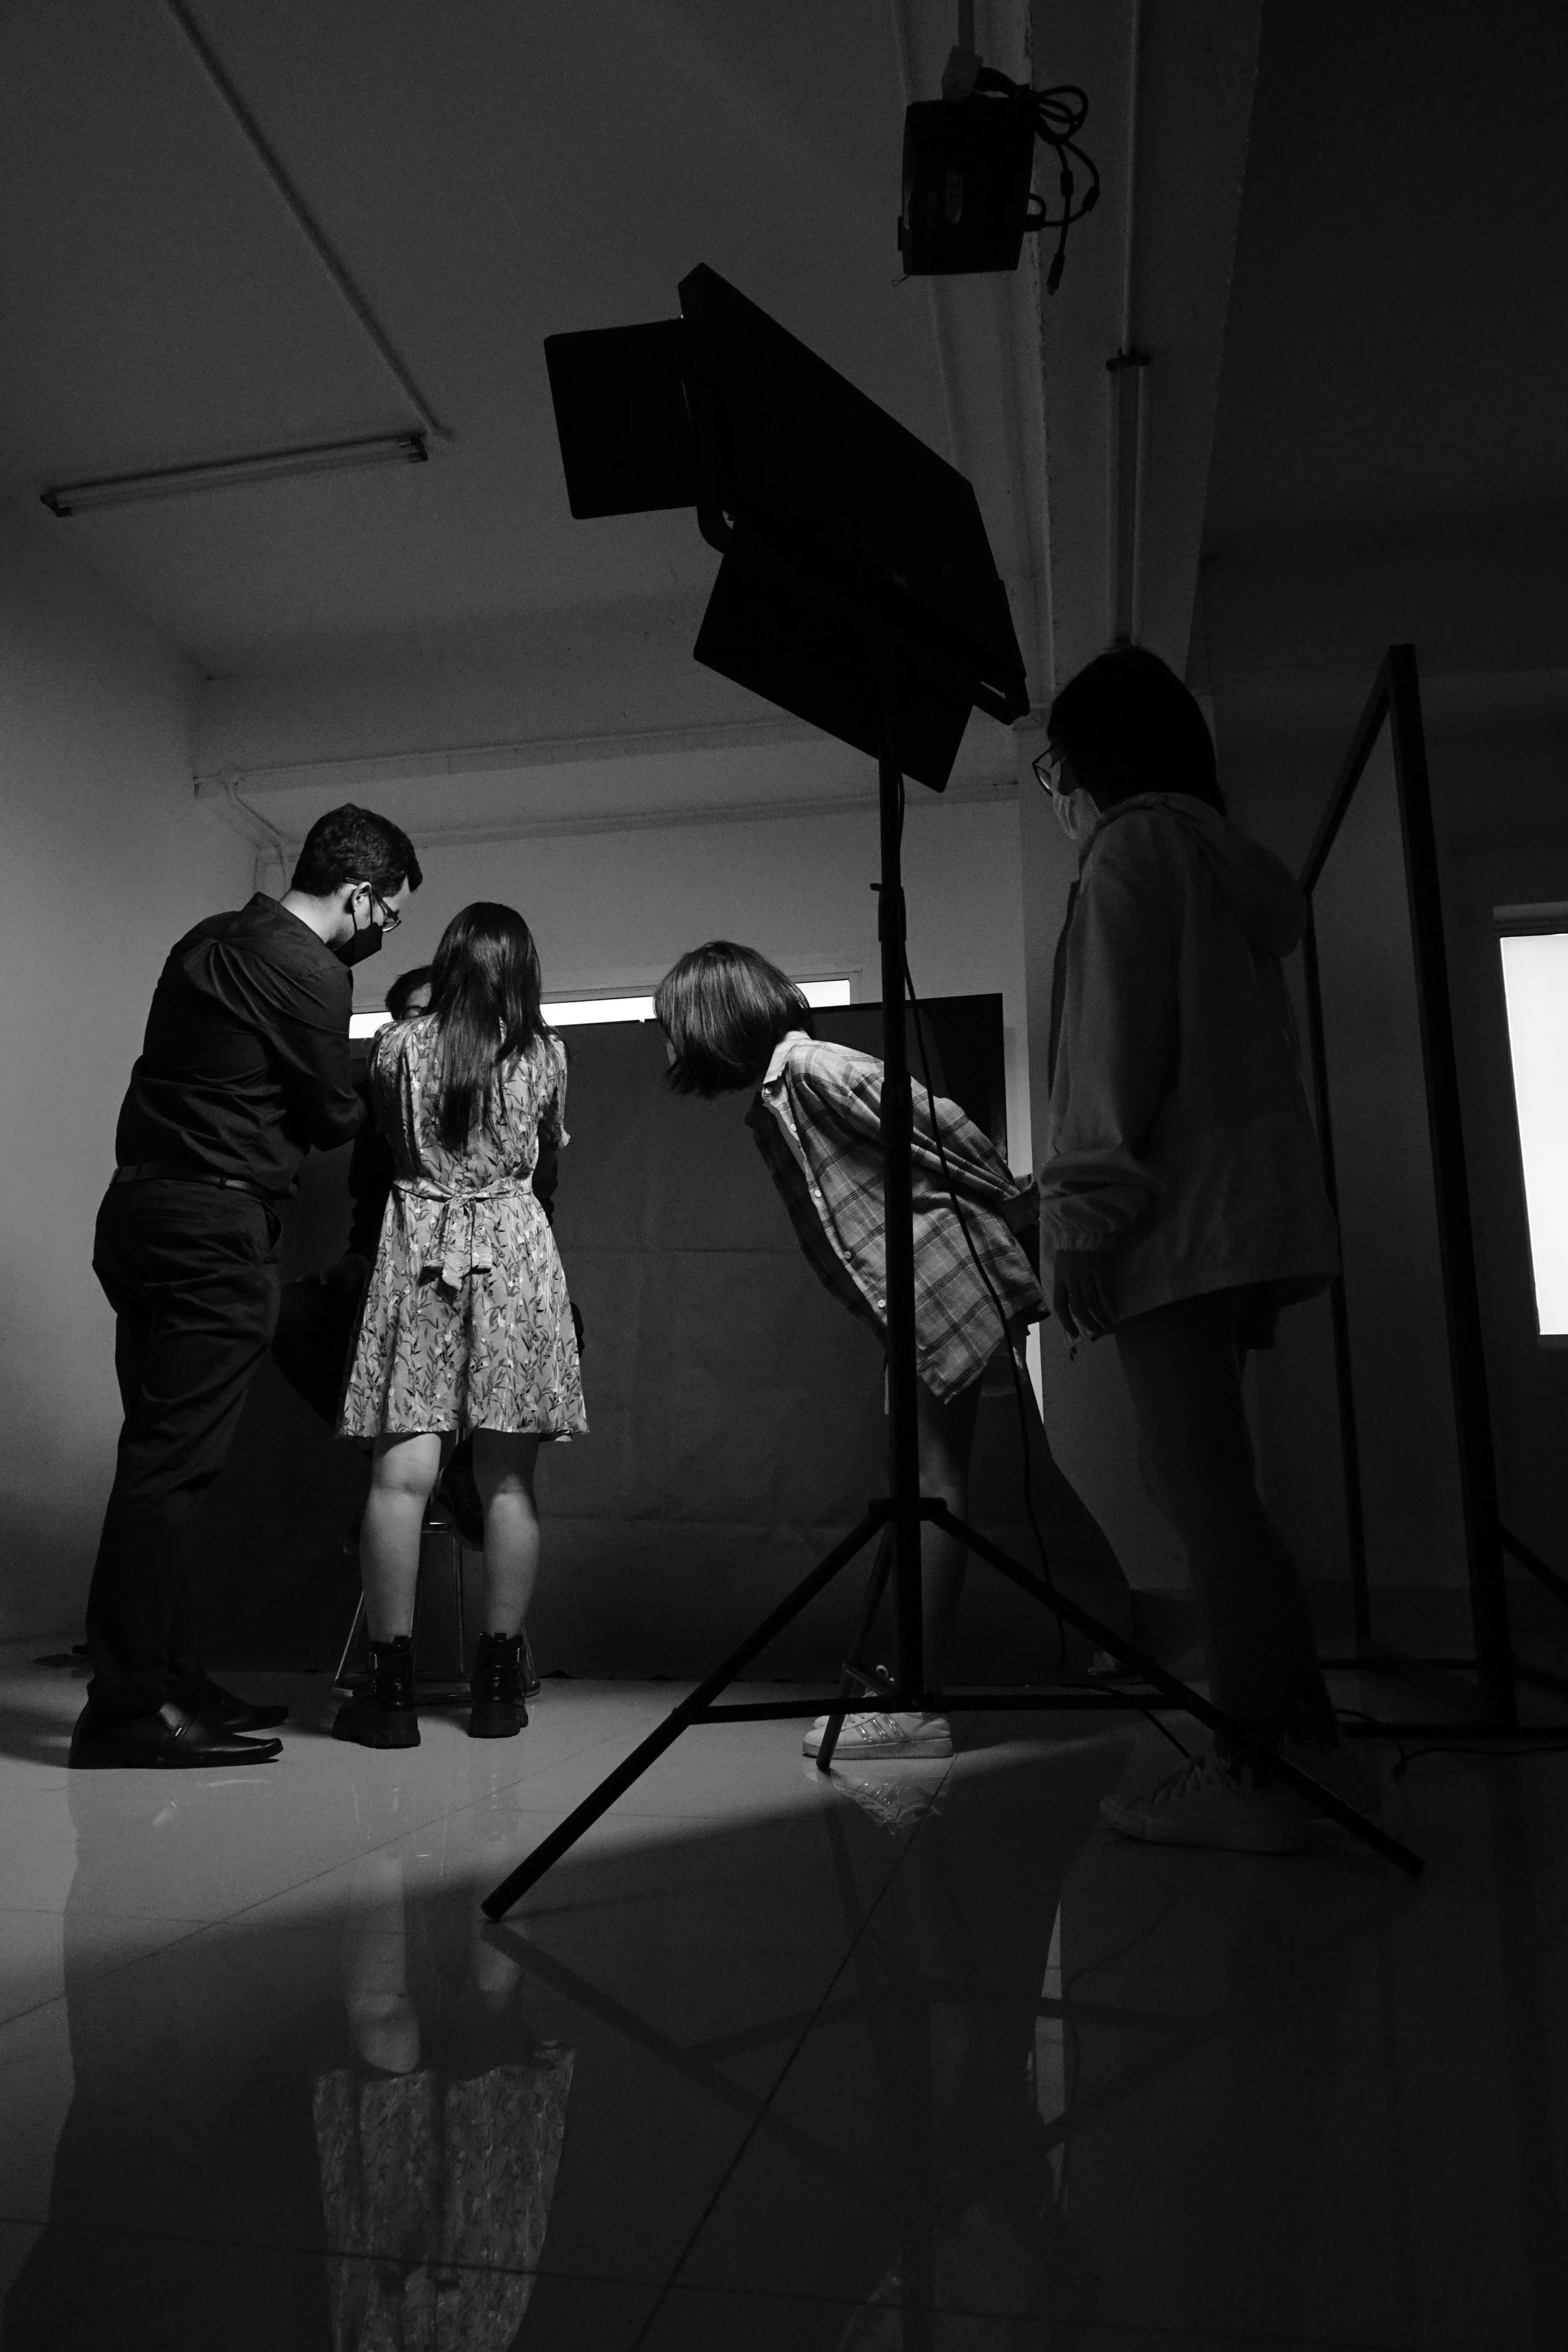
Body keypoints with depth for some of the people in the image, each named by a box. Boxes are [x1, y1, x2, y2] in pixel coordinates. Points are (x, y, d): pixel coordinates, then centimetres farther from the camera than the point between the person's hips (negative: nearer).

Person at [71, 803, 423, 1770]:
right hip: (214, 1228, -10)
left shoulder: (209, 940, 18)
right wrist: (378, 1107, 17)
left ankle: (172, 1681, 21)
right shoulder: (310, 971, -10)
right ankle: (127, 1710, -1)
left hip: (142, 1210, 10)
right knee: (171, 1466, -7)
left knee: (164, 1460, 12)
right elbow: (334, 1115, -3)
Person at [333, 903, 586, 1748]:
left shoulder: (397, 1044, 3)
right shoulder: (545, 1053, 3)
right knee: (508, 1479, 4)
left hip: (418, 1249, 0)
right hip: (516, 1251, 1)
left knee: (402, 1471, -2)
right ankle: (499, 1684, 11)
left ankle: (392, 1686, -2)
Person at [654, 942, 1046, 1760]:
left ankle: (915, 1708, -2)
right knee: (927, 1487, 11)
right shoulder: (771, 1109, 17)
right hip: (913, 1301, 9)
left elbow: (937, 1122, -14)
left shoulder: (812, 1067, -13)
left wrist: (1015, 1205, -7)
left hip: (946, 1278, -9)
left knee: (935, 1487, -7)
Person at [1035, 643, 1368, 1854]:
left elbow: (1117, 1040, -13)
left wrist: (1082, 1207, -15)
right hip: (1252, 1206, 9)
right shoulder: (1230, 861, 25)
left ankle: (1256, 1774, -4)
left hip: (1179, 1212, -9)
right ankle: (1304, 1741, 15)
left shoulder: (1135, 845, -1)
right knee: (1200, 1481, 11)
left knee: (1203, 1486, -9)